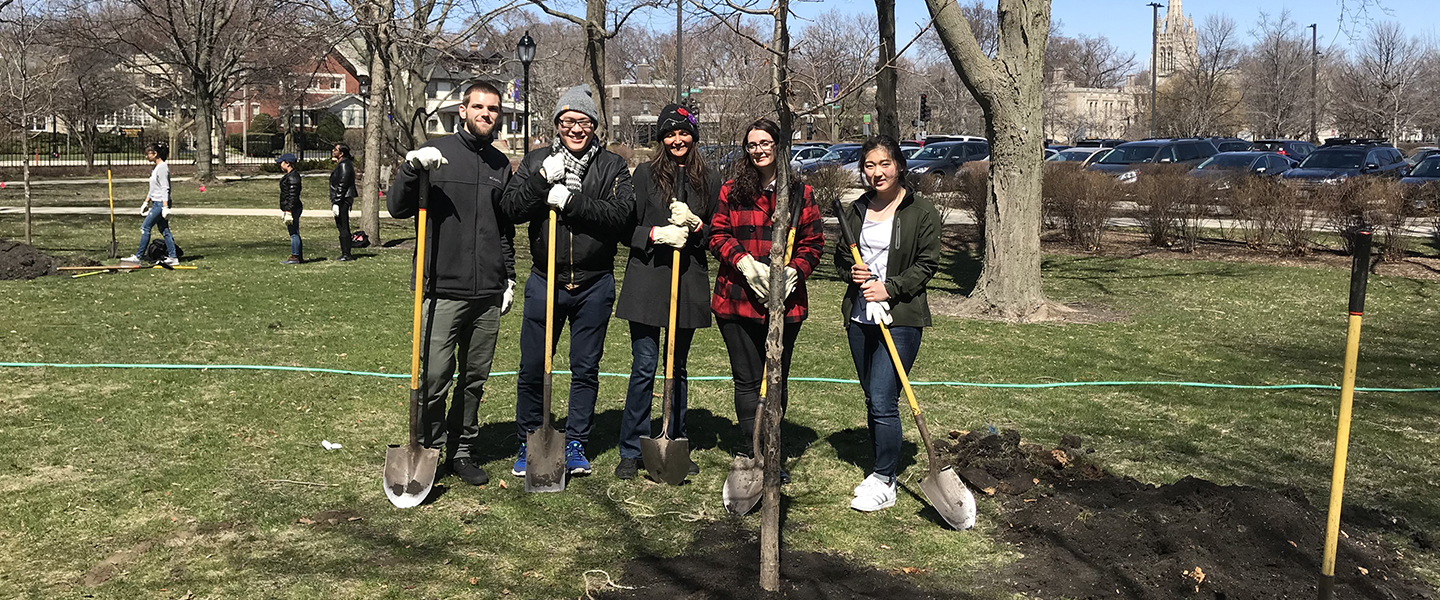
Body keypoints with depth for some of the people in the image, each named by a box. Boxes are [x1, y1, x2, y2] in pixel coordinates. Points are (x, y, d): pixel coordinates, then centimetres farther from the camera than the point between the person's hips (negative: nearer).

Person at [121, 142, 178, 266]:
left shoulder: (162, 167, -15)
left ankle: (139, 256, 0)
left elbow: (165, 189, -19)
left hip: (161, 203, -10)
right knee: (164, 230, 8)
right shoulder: (156, 168, 16)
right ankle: (173, 257, 9)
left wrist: (165, 207, -22)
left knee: (145, 227, -5)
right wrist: (146, 202, 25)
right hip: (156, 203, 10)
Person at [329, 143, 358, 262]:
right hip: (341, 200, 11)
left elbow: (342, 185, -20)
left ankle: (346, 254, -6)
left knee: (343, 228, -8)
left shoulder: (344, 165, -14)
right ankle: (345, 253, 16)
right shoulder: (341, 164, 18)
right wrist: (333, 202, 22)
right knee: (342, 227, 12)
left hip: (343, 200, -11)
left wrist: (336, 203, -22)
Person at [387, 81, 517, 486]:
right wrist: (410, 168, -21)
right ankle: (427, 450, 11)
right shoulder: (436, 152, 0)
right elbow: (398, 208, -5)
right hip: (443, 289, -4)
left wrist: (509, 277, 17)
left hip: (488, 293, 5)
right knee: (434, 378, -5)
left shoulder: (500, 164, 14)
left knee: (475, 378, 10)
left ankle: (462, 451, 22)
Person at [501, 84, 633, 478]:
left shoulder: (613, 167, 2)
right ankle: (528, 443, 22)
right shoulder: (537, 161, 5)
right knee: (532, 368, 6)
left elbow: (619, 213, -14)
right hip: (545, 281, 1)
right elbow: (512, 209, -5)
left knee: (585, 370, 9)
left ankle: (575, 445, 22)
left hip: (594, 285, 0)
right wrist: (542, 180, -18)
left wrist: (569, 200, -21)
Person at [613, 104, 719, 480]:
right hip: (647, 280, -2)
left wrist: (695, 225, -10)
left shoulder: (709, 180, 9)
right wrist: (657, 234, -17)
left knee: (678, 367, 11)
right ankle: (631, 452, 6)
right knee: (644, 367, -4)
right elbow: (628, 228, 0)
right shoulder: (646, 174, 4)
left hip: (689, 282, 2)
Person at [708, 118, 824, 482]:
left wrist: (794, 271, -12)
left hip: (785, 301, 1)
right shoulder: (731, 191, 6)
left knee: (777, 380, 9)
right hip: (738, 299, -1)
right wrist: (745, 264, -14)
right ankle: (753, 454, 6)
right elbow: (717, 235, 3)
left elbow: (814, 242, 6)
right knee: (747, 380, 1)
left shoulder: (800, 192, 6)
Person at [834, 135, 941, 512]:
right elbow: (840, 256, 18)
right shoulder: (854, 211, 10)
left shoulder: (922, 212, -4)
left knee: (883, 402, -10)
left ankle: (885, 484, 2)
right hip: (860, 317, 6)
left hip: (901, 319, -5)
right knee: (872, 401, 13)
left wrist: (890, 288, -16)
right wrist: (850, 272, -4)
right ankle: (883, 471, 27)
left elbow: (927, 264, -5)